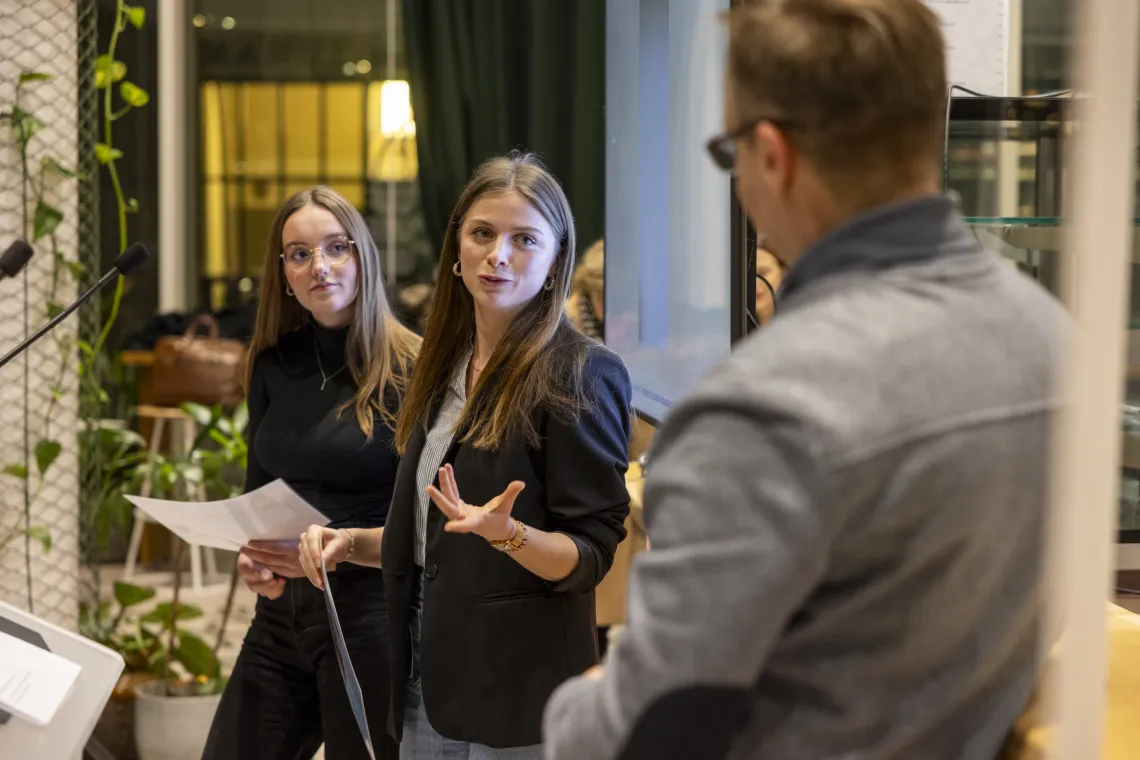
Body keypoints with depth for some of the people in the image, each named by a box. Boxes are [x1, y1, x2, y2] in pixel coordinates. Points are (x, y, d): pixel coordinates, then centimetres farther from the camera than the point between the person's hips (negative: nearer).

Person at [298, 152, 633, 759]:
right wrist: (351, 543, 3)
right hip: (428, 682, 7)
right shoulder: (445, 367, 9)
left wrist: (506, 533, -31)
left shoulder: (582, 374, -12)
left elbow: (588, 557, -14)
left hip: (519, 693, -6)